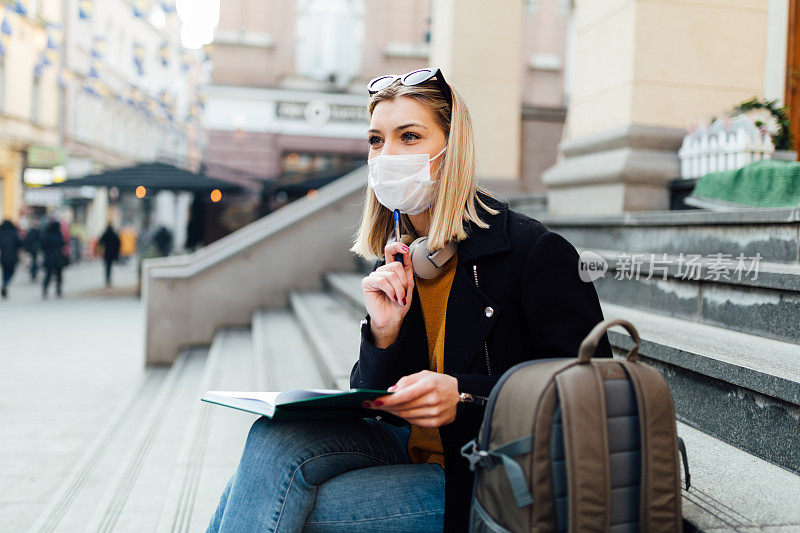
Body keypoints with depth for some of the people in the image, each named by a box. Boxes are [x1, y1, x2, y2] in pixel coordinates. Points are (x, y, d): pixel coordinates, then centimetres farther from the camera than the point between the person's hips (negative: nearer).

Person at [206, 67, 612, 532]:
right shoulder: (397, 262, 5)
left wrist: (465, 396, -27)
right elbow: (377, 404, 6)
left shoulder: (534, 250, -14)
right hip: (412, 452, 6)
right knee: (276, 437, -19)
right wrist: (384, 332, -15)